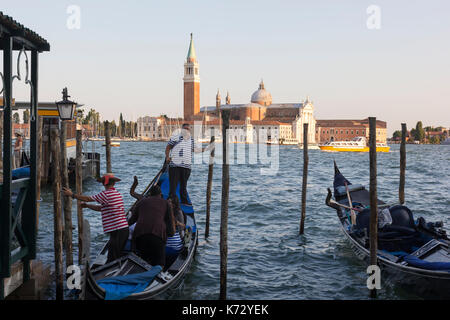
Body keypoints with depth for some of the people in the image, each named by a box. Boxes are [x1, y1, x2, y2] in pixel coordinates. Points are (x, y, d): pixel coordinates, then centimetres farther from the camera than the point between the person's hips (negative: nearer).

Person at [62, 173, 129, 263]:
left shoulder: (106, 194, -12)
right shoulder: (118, 194, 17)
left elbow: (88, 198, -5)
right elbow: (102, 208, 25)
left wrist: (72, 194, 6)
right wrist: (87, 205, 30)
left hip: (117, 231, -9)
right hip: (124, 229, 9)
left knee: (112, 260, -8)